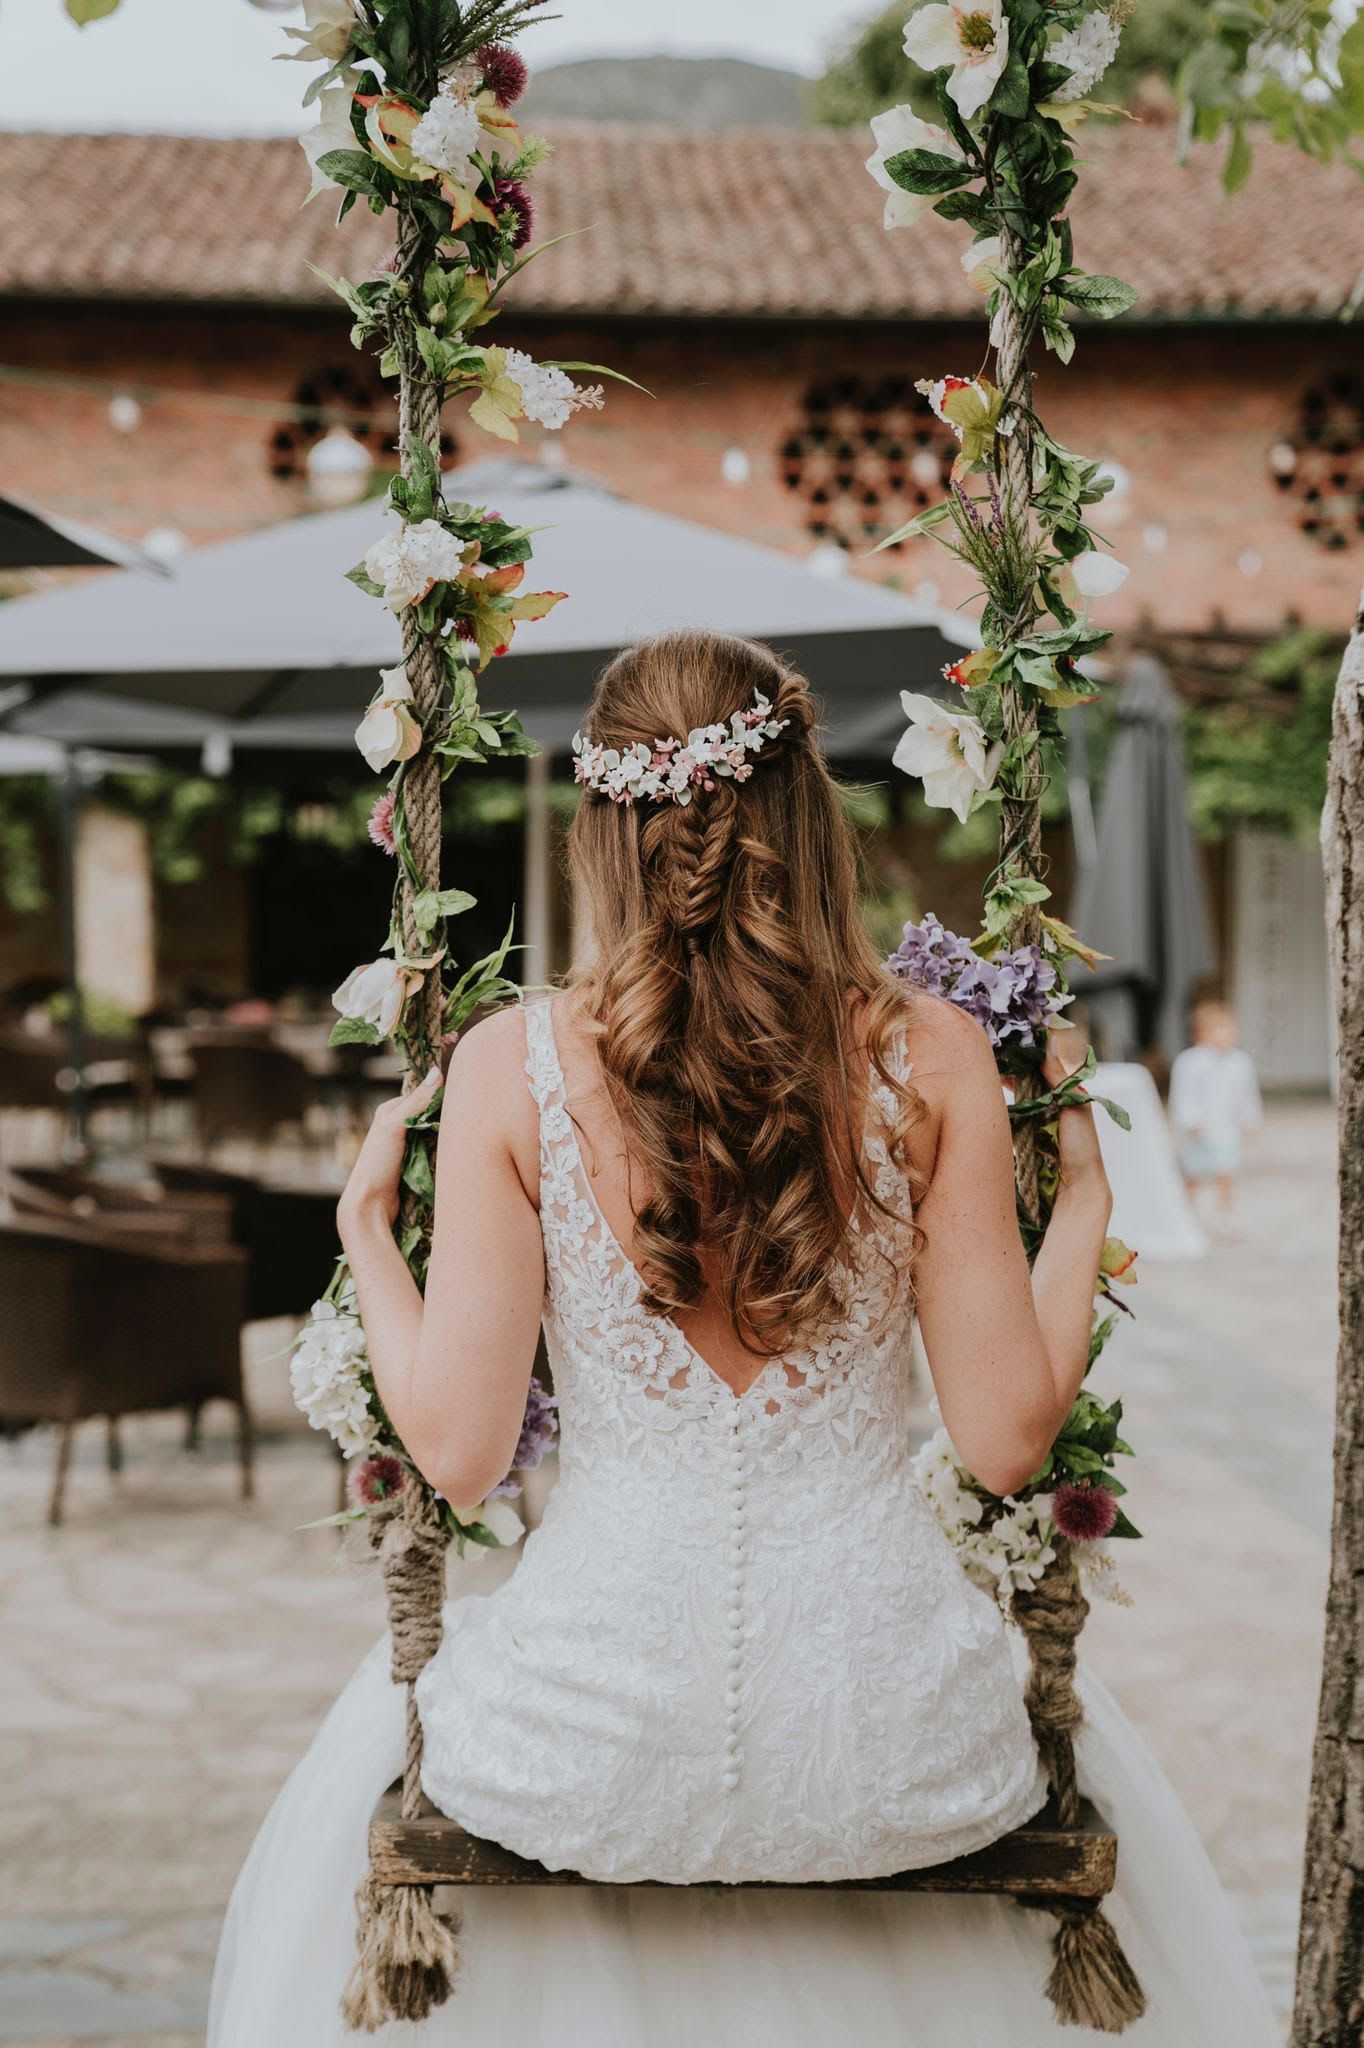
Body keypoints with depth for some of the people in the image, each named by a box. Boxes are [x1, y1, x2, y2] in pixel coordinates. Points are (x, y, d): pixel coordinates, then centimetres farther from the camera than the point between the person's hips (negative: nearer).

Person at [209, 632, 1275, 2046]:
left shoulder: (511, 1068, -9)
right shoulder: (930, 1059, -8)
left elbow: (457, 1451, -8)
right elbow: (1008, 1438, -6)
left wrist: (366, 1233, 8)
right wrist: (1081, 1207, 8)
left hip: (590, 1745, 0)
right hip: (887, 1743, 1)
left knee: (391, 1737, 35)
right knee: (1074, 1747, 36)